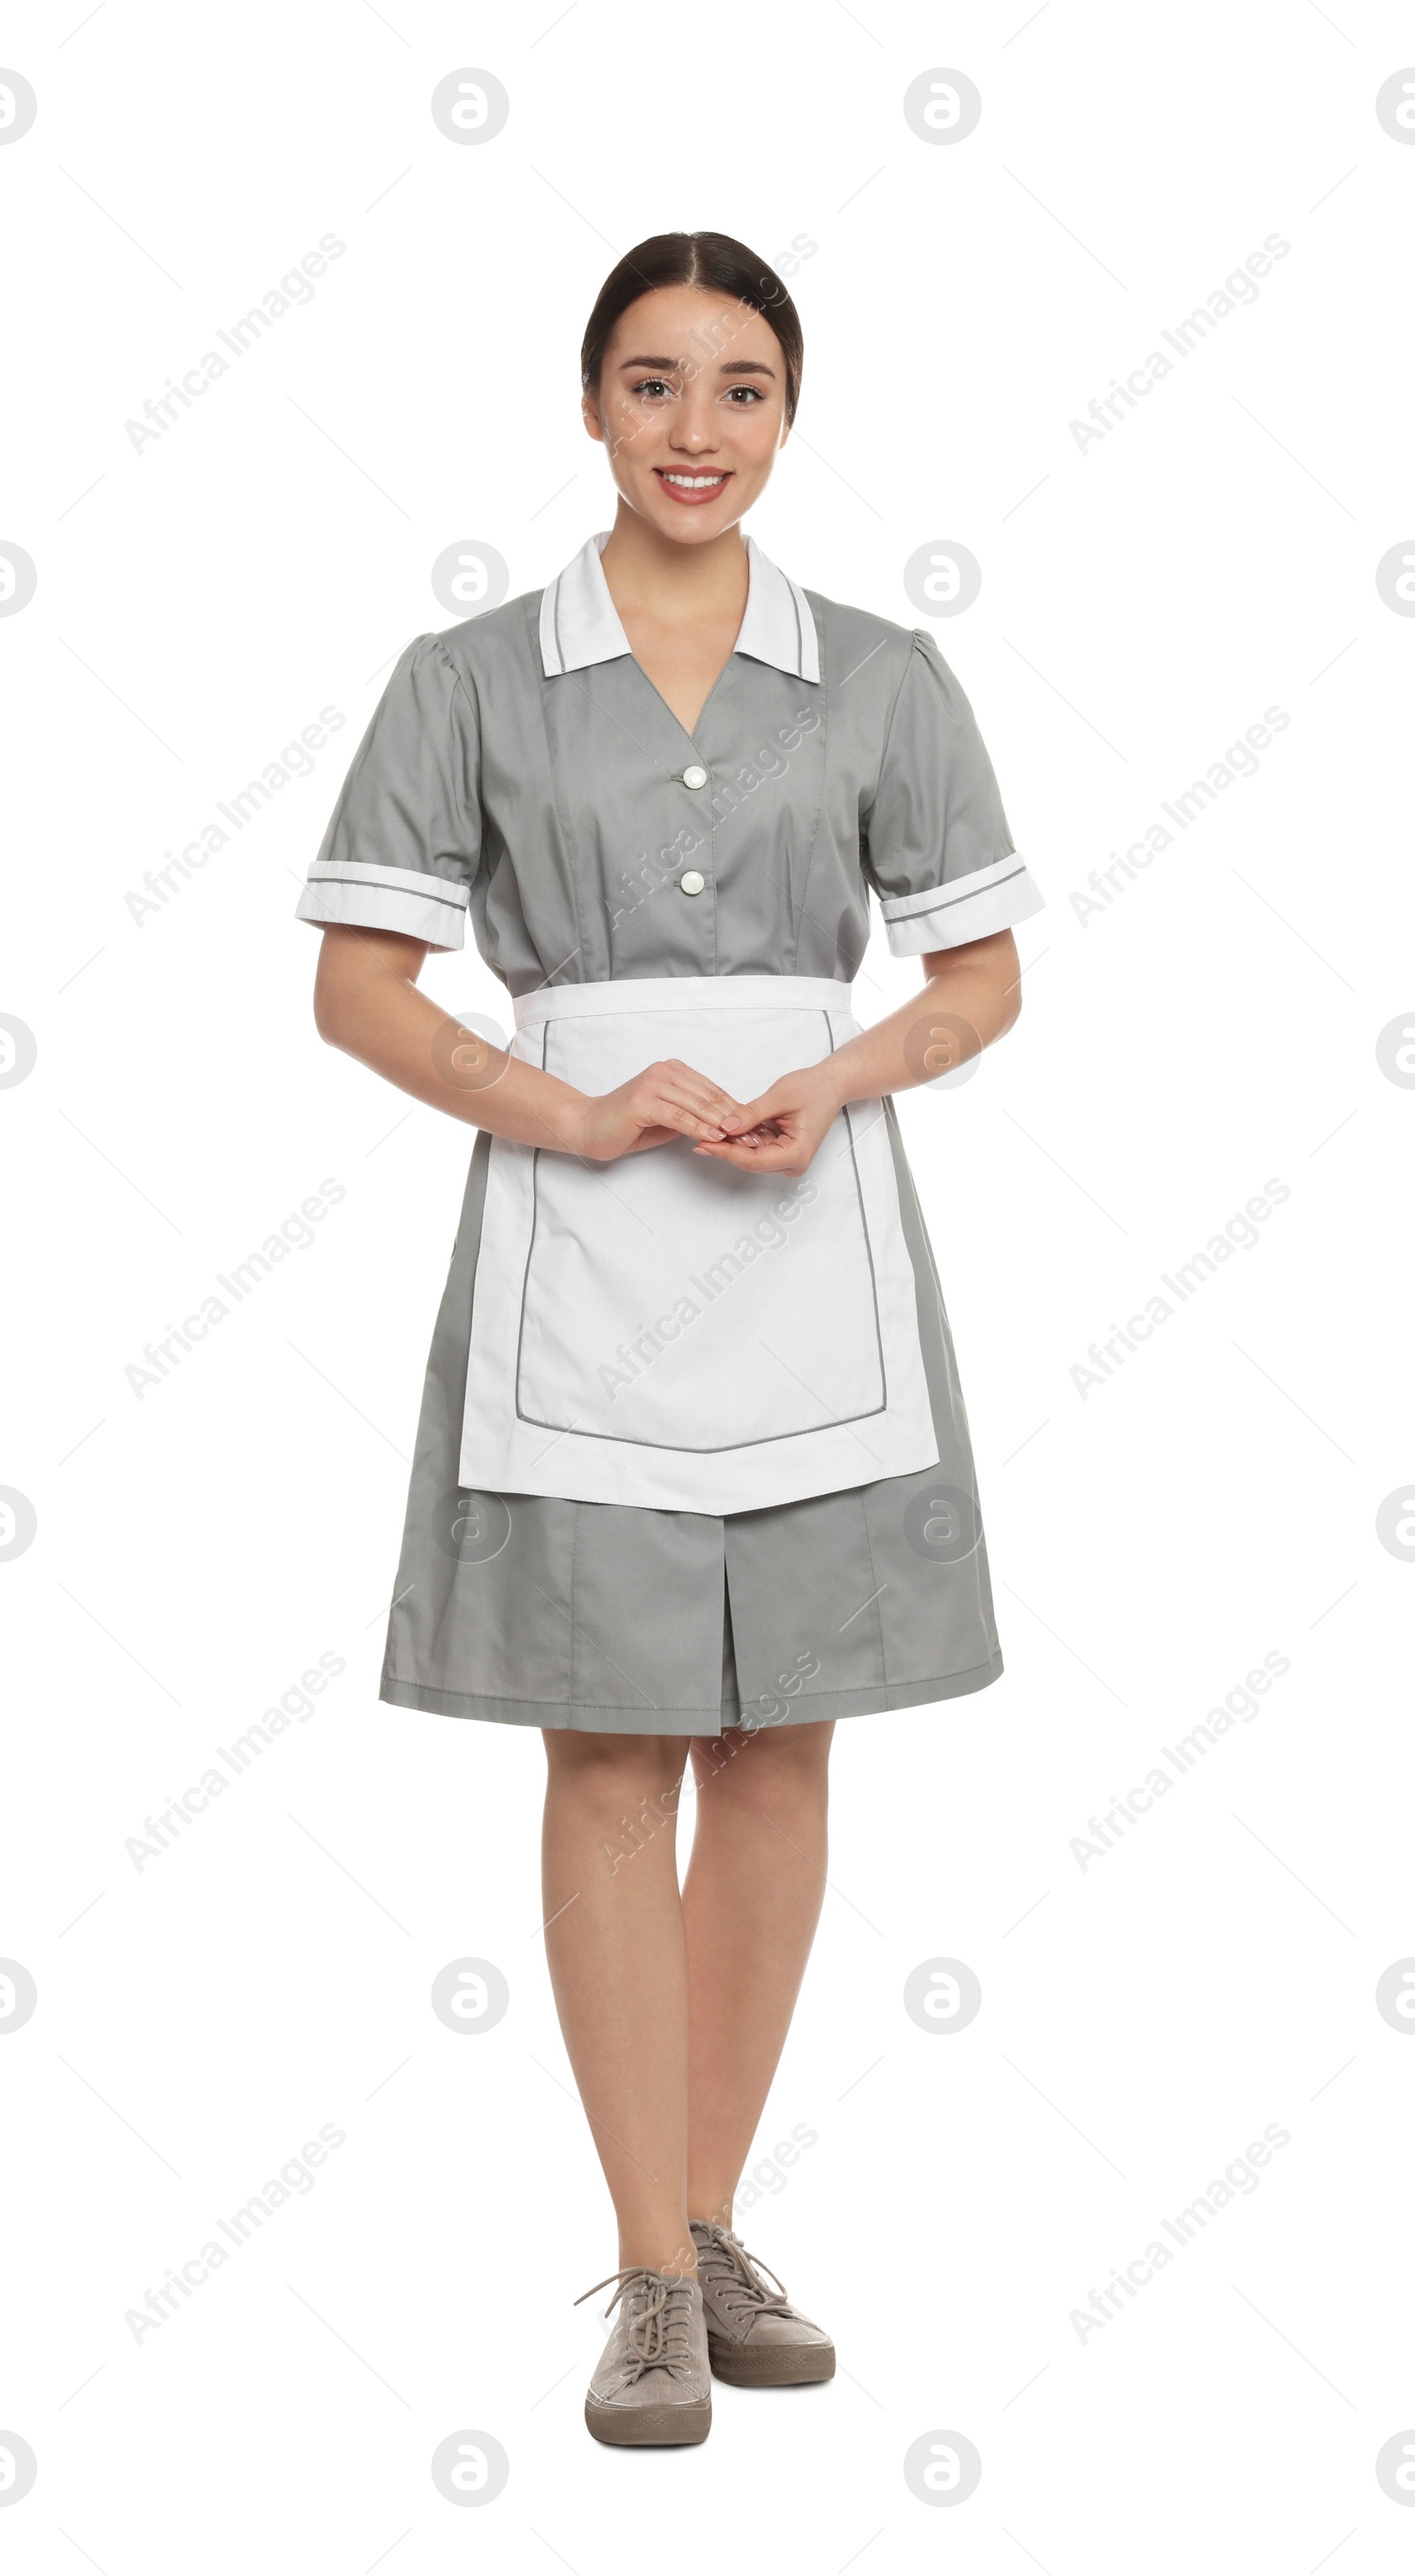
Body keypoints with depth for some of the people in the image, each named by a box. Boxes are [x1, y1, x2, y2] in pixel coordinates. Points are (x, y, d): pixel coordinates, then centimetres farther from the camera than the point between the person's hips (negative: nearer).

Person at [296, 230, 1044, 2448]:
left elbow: (982, 979, 10)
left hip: (816, 1247, 2)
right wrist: (575, 1111, -13)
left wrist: (830, 1084, -10)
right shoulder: (470, 681, 2)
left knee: (777, 1749, 7)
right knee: (611, 1755, 0)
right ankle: (652, 2280, 9)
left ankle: (712, 2224, 23)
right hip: (578, 1261, -2)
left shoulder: (883, 678, 6)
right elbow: (359, 988, 1)